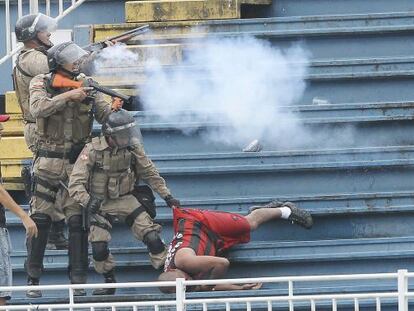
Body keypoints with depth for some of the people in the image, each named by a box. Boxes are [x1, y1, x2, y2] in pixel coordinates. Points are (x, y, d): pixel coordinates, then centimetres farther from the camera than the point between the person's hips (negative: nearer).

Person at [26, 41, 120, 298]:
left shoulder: (86, 86, 3)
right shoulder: (41, 84, -3)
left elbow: (103, 115, -4)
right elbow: (38, 108, -22)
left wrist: (113, 110, -26)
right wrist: (68, 96, -25)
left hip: (78, 162, 2)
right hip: (48, 162, -2)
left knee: (78, 221, -2)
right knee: (39, 220, 0)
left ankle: (78, 281, 1)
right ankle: (33, 279, 9)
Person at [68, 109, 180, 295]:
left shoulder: (133, 148, -7)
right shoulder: (92, 151, -18)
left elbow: (149, 173, 8)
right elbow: (76, 183, -21)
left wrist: (167, 196, 7)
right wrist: (87, 201, -40)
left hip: (127, 200, 2)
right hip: (101, 204, -2)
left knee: (152, 237, -12)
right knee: (99, 248, -14)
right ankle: (109, 283, 10)